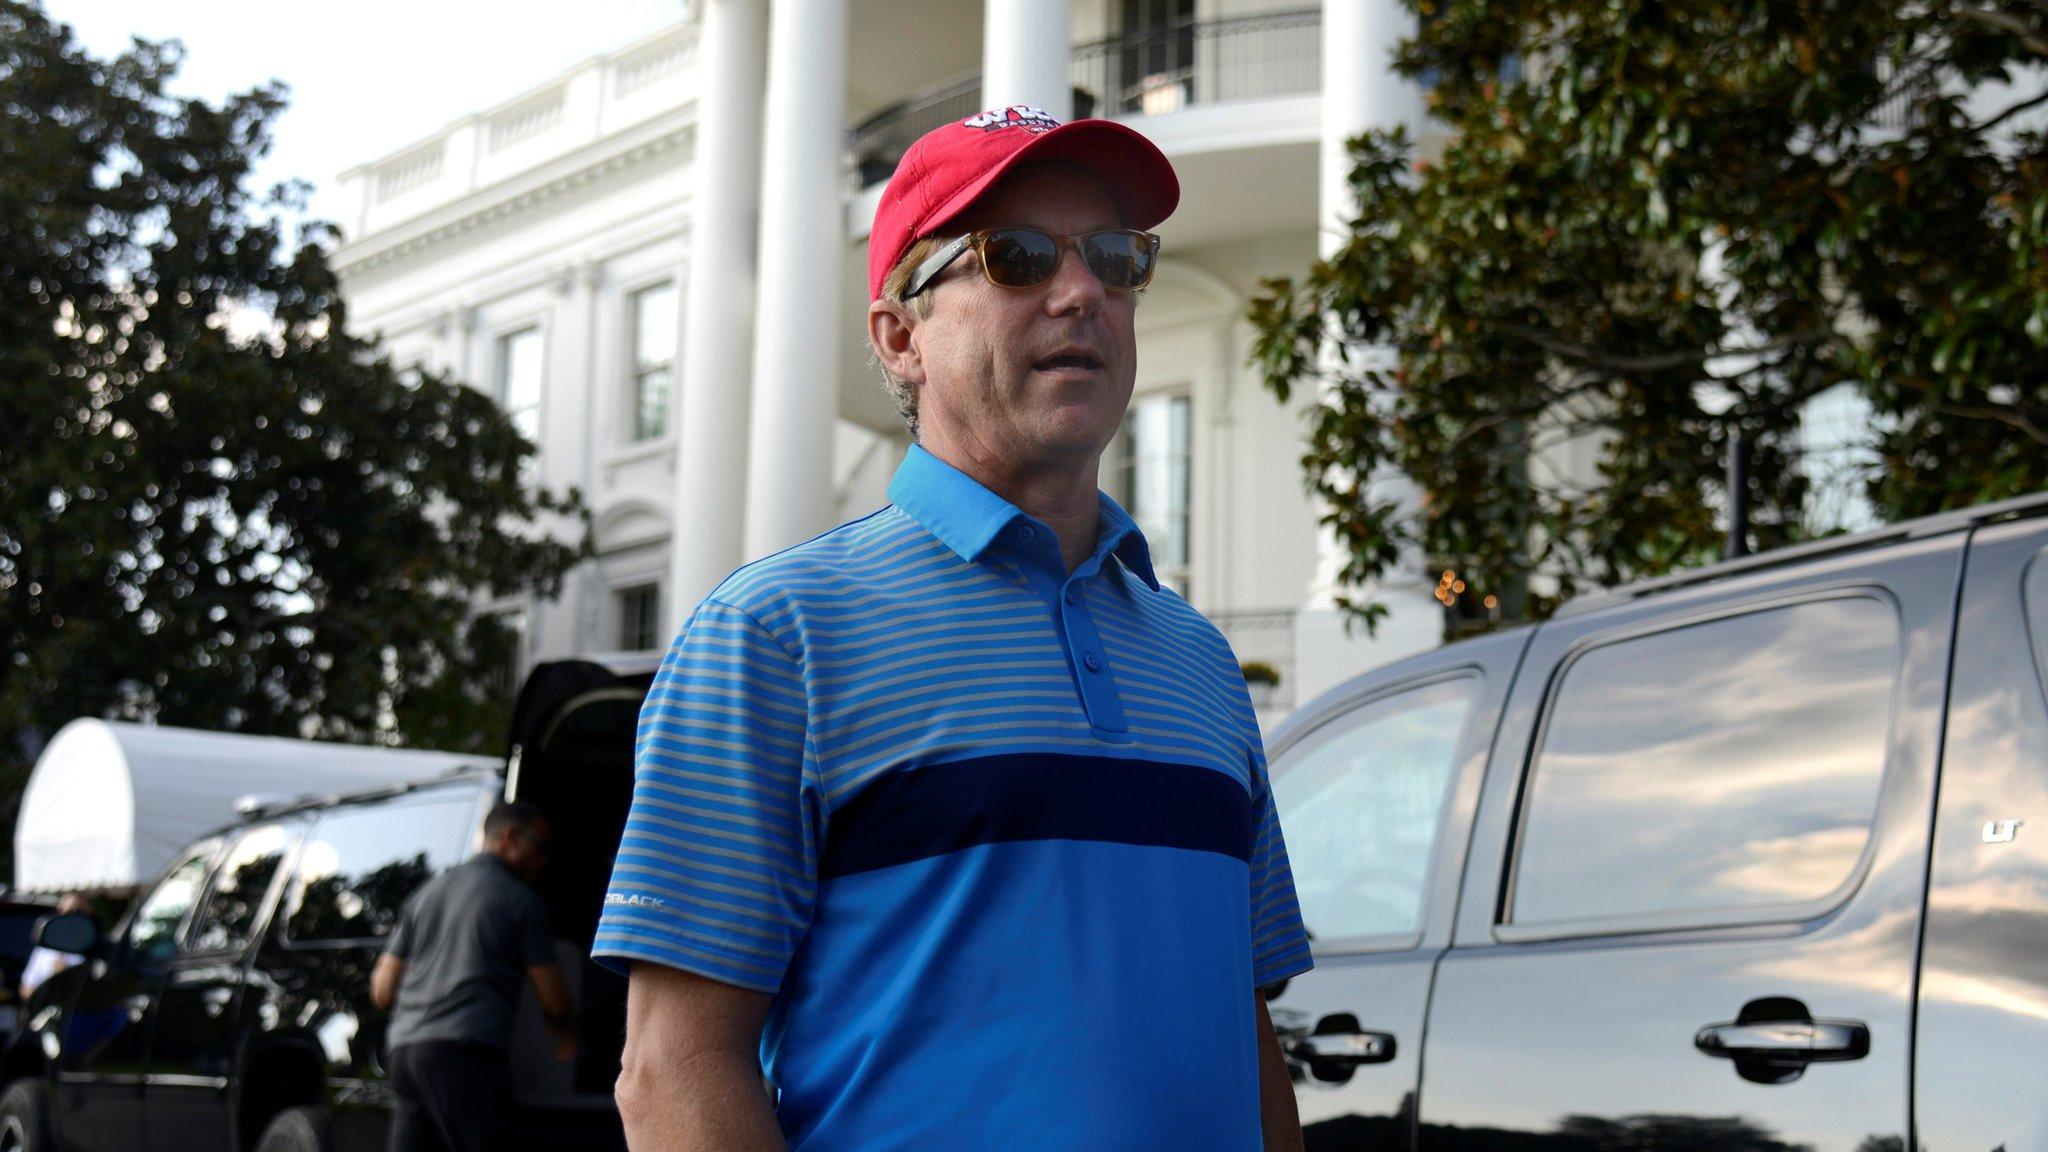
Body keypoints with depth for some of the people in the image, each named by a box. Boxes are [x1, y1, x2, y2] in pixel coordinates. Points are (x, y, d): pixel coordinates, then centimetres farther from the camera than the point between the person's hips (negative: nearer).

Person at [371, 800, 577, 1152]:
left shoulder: (426, 892, 21)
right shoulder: (521, 900, 4)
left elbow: (382, 991, 18)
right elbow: (553, 998, 4)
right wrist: (567, 1033, 26)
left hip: (405, 1047, 7)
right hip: (466, 1052, -7)